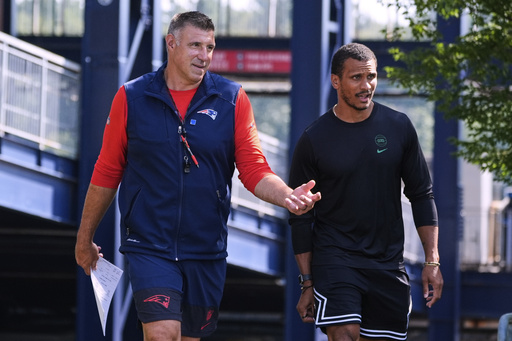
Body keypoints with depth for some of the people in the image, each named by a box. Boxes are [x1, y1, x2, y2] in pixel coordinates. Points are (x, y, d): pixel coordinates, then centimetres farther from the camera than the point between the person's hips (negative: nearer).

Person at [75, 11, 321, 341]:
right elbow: (107, 173, 8)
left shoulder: (232, 99, 2)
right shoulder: (132, 97, -1)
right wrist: (85, 237, 14)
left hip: (206, 249, 2)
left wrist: (288, 196, -19)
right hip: (150, 246, -2)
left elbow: (255, 170, 2)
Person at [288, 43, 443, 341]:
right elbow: (301, 217, 1)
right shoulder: (314, 139, -4)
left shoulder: (398, 127, 3)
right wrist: (307, 284, -3)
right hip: (335, 257, -3)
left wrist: (432, 261, 2)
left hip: (388, 261, 3)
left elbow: (421, 194, 9)